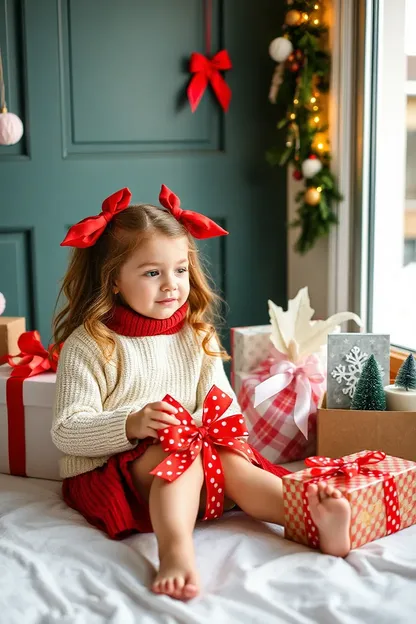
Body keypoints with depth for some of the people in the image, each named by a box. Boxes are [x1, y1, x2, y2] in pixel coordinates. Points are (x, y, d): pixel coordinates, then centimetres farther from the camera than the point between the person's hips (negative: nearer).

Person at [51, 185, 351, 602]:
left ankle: (319, 521, -43)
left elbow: (222, 402, 8)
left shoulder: (197, 336, 9)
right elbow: (66, 431, -12)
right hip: (106, 470, -5)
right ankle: (176, 551, -57)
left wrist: (224, 423, -17)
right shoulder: (89, 344, -8)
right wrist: (131, 425, -28)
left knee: (234, 464, -24)